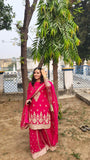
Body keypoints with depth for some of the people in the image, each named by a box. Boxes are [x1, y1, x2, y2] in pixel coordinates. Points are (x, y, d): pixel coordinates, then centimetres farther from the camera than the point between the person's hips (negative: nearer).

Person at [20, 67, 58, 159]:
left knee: (45, 128, 8)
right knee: (34, 129, 5)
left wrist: (44, 76, -15)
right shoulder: (31, 84, 9)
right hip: (33, 110, 3)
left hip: (43, 109, -3)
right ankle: (37, 148, 25)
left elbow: (48, 86, -27)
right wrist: (28, 100, -5)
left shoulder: (45, 83, -2)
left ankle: (50, 143, 37)